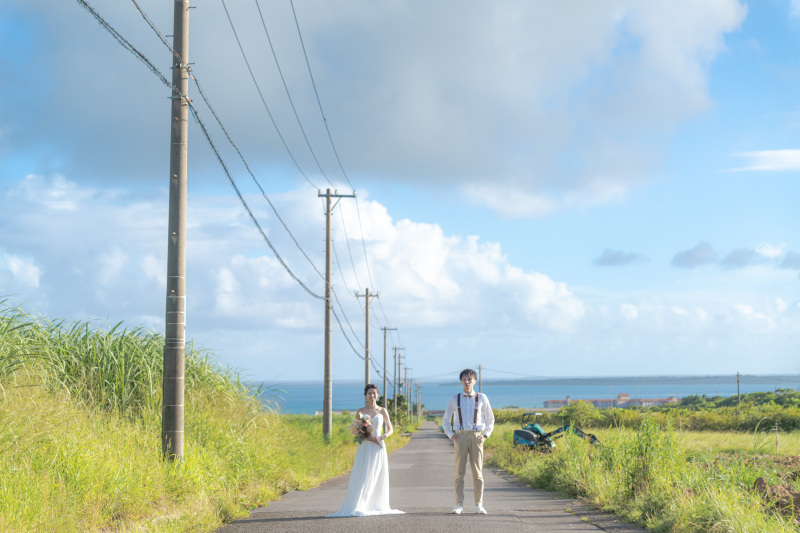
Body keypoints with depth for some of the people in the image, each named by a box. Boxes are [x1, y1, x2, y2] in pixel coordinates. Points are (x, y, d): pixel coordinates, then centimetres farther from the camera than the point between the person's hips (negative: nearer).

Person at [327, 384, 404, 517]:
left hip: (378, 447, 1)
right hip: (365, 447, -1)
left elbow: (390, 429, 9)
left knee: (377, 478, 2)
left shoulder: (382, 411, 7)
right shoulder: (360, 411, 5)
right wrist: (365, 436, -13)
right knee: (363, 478, -7)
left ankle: (376, 506, 9)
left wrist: (380, 437, -9)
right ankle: (358, 507, -9)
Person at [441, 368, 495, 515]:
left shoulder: (481, 398, 7)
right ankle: (459, 505, -1)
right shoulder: (455, 399, 8)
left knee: (477, 472, -1)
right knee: (459, 473, -3)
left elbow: (490, 419, 16)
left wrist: (485, 435, 4)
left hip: (476, 436, 0)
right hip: (460, 436, 0)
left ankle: (479, 505, 4)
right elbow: (445, 420, 15)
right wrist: (451, 435, 1)